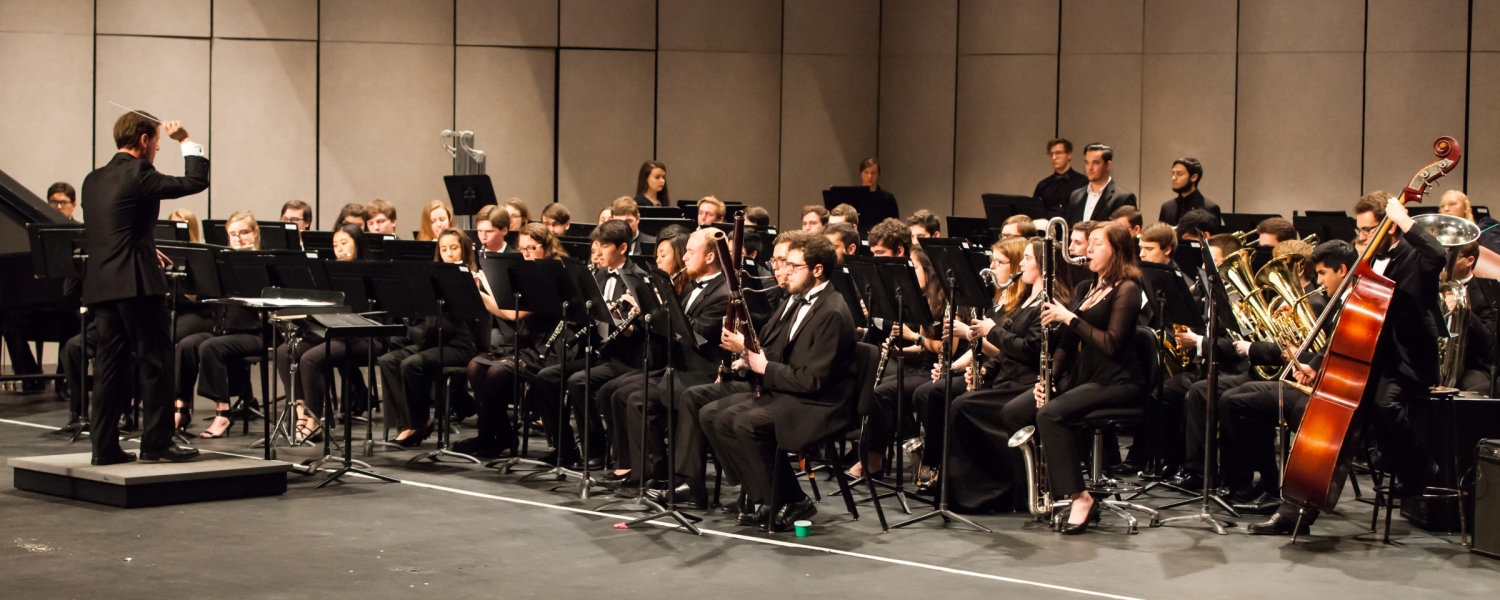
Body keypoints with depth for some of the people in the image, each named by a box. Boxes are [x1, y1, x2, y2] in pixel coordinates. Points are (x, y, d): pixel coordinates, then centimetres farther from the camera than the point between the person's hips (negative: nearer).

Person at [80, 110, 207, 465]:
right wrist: (186, 141, 2)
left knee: (111, 365, 10)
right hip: (136, 283, -8)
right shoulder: (139, 175, -10)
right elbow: (195, 182, -11)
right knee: (154, 361, 0)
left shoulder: (94, 180, 14)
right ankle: (157, 442, 1)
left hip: (99, 285, 8)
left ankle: (104, 445, 10)